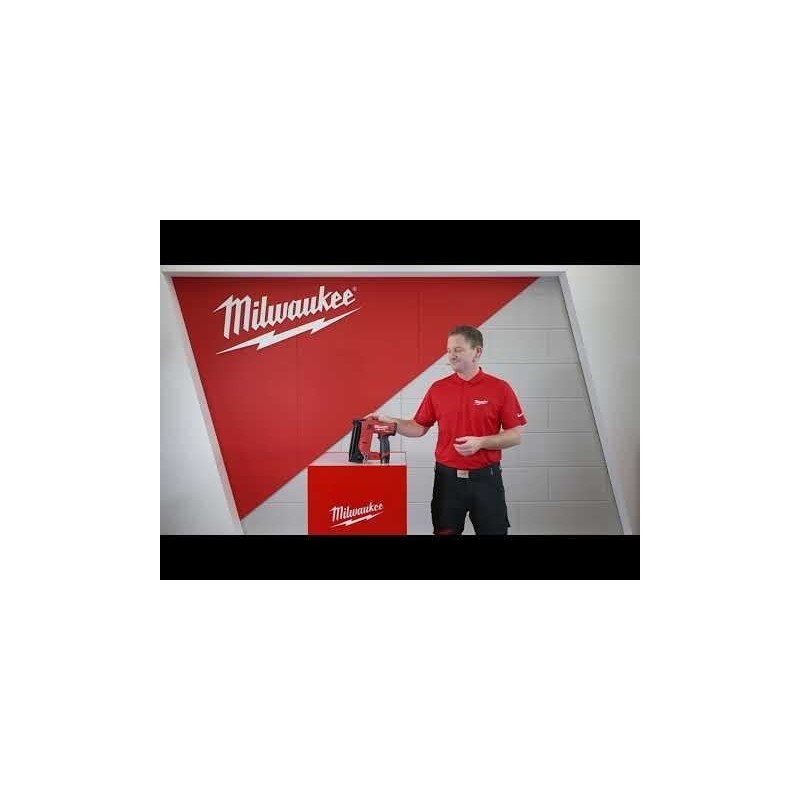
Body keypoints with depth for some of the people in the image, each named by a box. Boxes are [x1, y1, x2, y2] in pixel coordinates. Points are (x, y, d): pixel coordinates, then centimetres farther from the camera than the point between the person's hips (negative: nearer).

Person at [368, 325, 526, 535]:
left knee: (493, 531, 9)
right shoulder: (438, 389, 4)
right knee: (445, 532, 13)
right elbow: (419, 427, 8)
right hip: (447, 477, 2)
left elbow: (516, 435, -4)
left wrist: (480, 442, -18)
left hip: (486, 478, -2)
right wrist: (389, 421, -5)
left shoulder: (500, 388, -4)